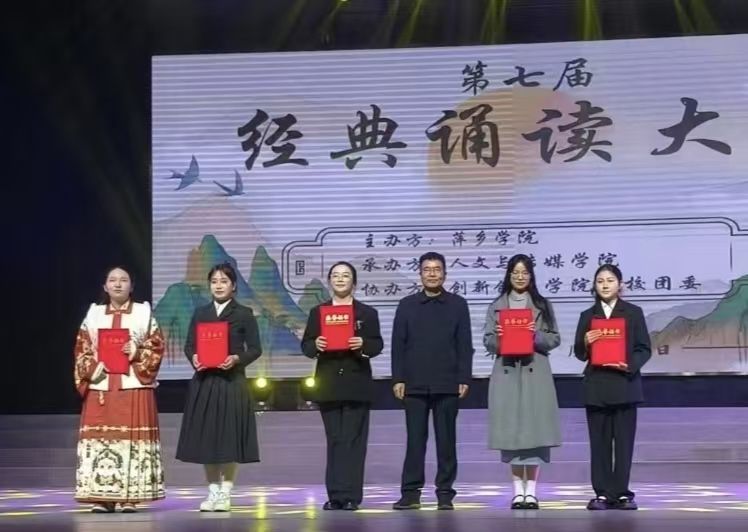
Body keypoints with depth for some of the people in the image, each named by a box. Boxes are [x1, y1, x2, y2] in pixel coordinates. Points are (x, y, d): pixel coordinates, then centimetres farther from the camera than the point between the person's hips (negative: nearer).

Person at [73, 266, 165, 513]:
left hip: (134, 386, -2)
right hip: (100, 386, 2)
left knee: (132, 438, -6)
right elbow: (81, 349, 10)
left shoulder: (143, 313, 8)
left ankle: (130, 497, -3)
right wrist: (92, 370, -7)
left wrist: (137, 353, -14)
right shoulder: (94, 314, 13)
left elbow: (157, 347, 3)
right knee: (100, 437, -3)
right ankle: (102, 496, 0)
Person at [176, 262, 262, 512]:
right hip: (204, 381, 3)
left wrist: (236, 359, -18)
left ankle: (225, 493, 6)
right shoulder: (200, 313, 11)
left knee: (229, 436, -2)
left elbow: (255, 349, -1)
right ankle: (213, 491, 12)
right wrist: (193, 357, -11)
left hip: (231, 381, -3)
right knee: (206, 436, 3)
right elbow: (189, 345, 10)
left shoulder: (244, 314, 1)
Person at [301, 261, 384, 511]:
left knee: (353, 440, -5)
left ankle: (350, 495, -5)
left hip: (356, 385, -2)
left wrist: (363, 345, -21)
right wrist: (315, 345, -18)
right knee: (334, 440, 4)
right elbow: (306, 346, 5)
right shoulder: (317, 312, 10)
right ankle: (335, 494, 7)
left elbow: (377, 345, 0)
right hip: (328, 384, 2)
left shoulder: (367, 313, 6)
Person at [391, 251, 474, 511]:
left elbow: (464, 344, 3)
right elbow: (398, 344, 6)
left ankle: (445, 493, 7)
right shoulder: (407, 305, 8)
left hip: (447, 384, -1)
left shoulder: (458, 305, 6)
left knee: (446, 439, 3)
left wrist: (464, 379, -4)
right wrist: (398, 378, -1)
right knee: (415, 439, 1)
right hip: (414, 383, 1)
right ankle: (411, 492, 4)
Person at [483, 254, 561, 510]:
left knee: (534, 427, -5)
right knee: (511, 428, 0)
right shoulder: (496, 306, 9)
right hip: (506, 372, 1)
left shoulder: (542, 305, 8)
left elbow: (554, 339, 4)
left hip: (535, 373, -1)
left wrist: (537, 336, -14)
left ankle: (531, 491, 1)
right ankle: (518, 490, 7)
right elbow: (487, 342, 6)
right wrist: (498, 337, -15)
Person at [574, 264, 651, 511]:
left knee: (624, 441, 0)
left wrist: (630, 366, -16)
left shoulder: (633, 313, 5)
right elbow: (579, 353, 8)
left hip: (624, 384, -1)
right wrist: (585, 343, -14)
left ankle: (622, 493, 6)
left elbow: (644, 349, 2)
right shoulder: (587, 315, 9)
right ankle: (602, 493, 6)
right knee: (599, 442, 2)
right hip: (596, 387, 1)